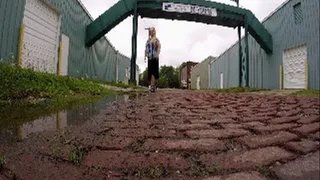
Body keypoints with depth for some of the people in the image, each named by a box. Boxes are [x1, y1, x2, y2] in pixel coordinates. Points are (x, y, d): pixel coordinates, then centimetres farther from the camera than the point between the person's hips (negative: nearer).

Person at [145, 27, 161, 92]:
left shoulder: (156, 39, 1)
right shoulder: (148, 40, 19)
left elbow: (159, 47, -11)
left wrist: (157, 54, -24)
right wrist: (145, 56, 13)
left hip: (154, 57, -6)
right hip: (149, 57, 6)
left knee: (153, 71, -10)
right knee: (150, 72, 4)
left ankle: (152, 86, -11)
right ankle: (153, 85, 11)